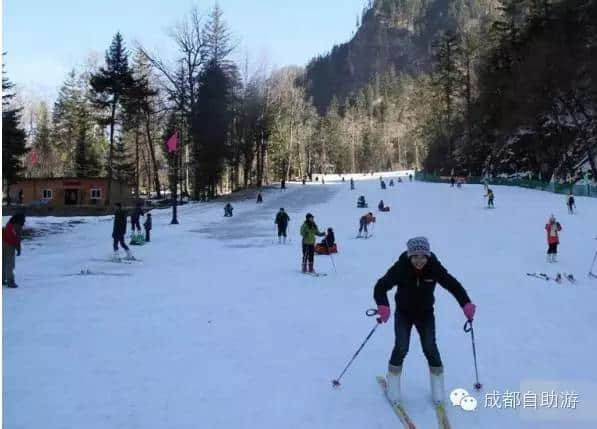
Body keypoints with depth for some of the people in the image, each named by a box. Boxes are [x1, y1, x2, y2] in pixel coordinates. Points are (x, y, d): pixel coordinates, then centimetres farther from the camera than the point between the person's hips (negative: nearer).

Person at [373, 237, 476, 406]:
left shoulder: (434, 268, -21)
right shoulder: (400, 268, -26)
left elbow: (453, 285, -15)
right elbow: (381, 286, -25)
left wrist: (466, 304, -31)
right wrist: (383, 306, -43)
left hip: (426, 314, 1)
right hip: (403, 313, -1)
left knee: (430, 347, -5)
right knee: (401, 347, -9)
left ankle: (437, 384, 15)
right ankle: (393, 383, 11)